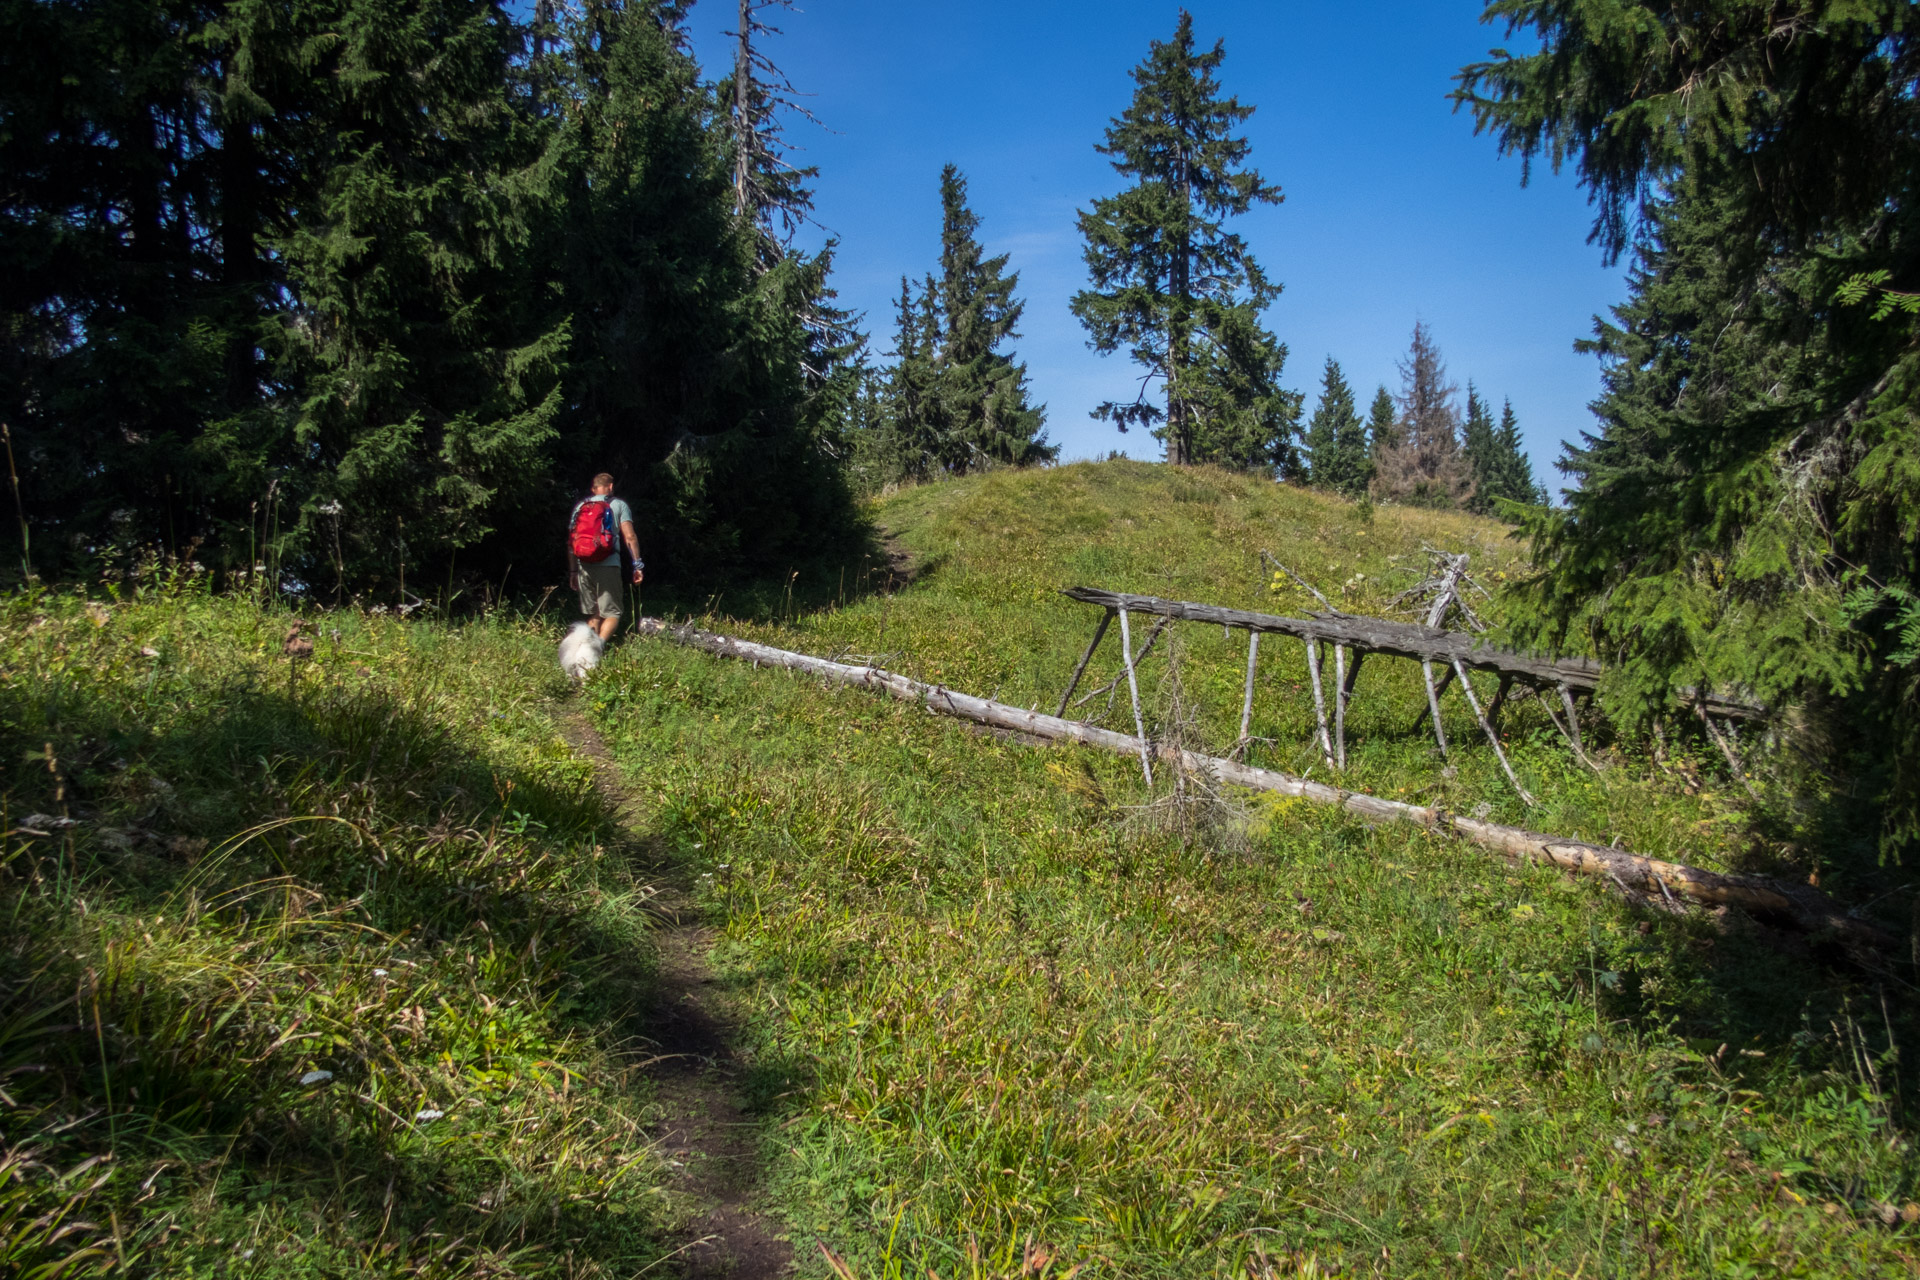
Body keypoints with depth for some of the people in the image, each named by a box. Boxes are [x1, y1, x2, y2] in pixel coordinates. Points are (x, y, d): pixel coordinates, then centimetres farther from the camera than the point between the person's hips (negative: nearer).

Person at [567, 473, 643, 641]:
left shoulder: (580, 505, 16)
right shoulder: (619, 505, 6)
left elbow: (571, 541, 13)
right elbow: (629, 537, -6)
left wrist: (572, 571, 18)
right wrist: (638, 565, -2)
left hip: (584, 565, 4)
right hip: (608, 564, -4)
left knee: (593, 614, 14)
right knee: (612, 613, -4)